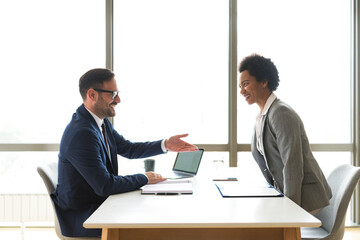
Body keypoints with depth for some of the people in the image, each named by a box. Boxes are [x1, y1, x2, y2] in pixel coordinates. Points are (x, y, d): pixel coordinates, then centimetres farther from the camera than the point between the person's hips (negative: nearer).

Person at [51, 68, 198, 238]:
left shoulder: (101, 122, 4)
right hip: (79, 218, -9)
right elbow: (104, 185, -28)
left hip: (99, 205, 9)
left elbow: (128, 149, 17)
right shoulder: (81, 134, -27)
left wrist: (165, 145, 5)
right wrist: (144, 178, -14)